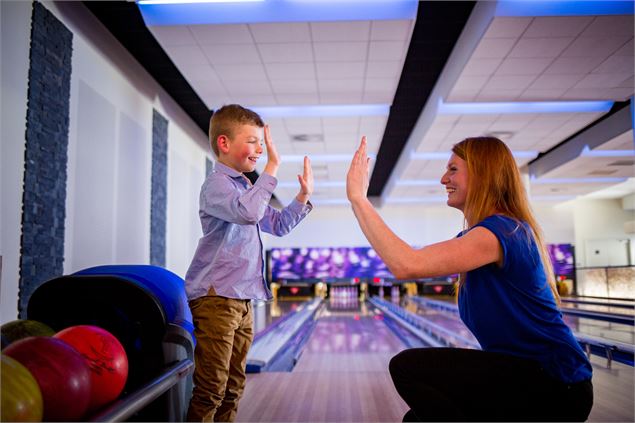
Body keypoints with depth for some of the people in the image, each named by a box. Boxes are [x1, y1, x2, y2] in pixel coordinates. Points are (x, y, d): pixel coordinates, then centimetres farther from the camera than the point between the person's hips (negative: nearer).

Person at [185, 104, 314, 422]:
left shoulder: (246, 187, 18)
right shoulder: (217, 184, -11)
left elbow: (278, 225, 27)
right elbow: (247, 213, -32)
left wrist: (304, 196, 16)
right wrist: (272, 168, -25)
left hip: (241, 300, 9)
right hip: (215, 299, -9)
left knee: (233, 387, 15)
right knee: (210, 389, -5)